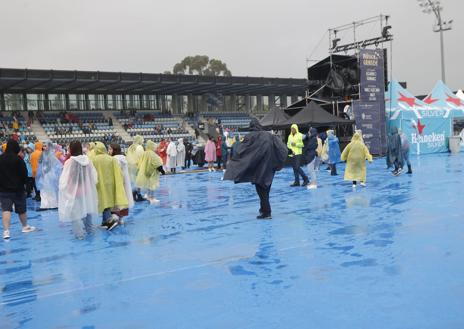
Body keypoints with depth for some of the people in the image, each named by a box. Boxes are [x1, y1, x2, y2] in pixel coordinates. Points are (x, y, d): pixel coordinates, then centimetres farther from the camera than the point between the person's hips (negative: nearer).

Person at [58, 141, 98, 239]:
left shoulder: (70, 162, -18)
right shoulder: (87, 159, -6)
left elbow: (65, 179, -11)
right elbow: (94, 176, 1)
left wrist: (62, 188, 5)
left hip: (74, 191, -5)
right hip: (87, 190, 5)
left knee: (76, 212, 3)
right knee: (86, 209, 20)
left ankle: (80, 233, 2)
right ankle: (89, 229, 33)